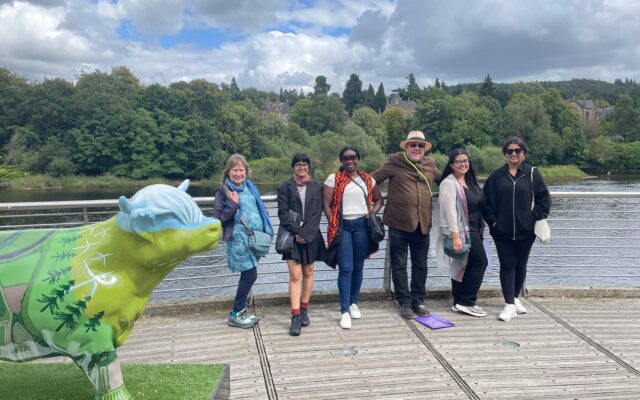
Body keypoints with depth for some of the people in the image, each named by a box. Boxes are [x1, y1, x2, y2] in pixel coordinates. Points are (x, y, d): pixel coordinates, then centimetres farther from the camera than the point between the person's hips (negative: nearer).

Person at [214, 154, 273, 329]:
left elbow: (260, 209, 22)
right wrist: (233, 204, -19)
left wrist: (264, 231, 13)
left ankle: (242, 310, 26)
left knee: (248, 275, 12)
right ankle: (235, 315, 7)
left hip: (254, 237, 6)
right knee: (250, 275, -7)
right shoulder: (223, 191, -5)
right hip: (239, 239, -6)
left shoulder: (250, 187, 12)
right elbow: (218, 218, -8)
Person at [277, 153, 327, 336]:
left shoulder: (317, 187, 5)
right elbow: (283, 213, -3)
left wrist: (305, 234, -11)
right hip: (293, 236, -2)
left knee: (308, 273, 11)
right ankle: (296, 317, -7)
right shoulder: (285, 187, 4)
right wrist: (296, 232, -13)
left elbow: (317, 213, -2)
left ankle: (304, 310, 24)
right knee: (295, 276, -7)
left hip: (311, 236, 2)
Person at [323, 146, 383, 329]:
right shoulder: (333, 179, 1)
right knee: (346, 269, -6)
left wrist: (372, 212, 2)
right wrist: (334, 227, -6)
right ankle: (345, 311, -2)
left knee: (358, 267, 10)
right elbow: (326, 204, -1)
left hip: (362, 225, 3)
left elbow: (378, 199, 20)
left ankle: (354, 303, 27)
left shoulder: (367, 179, 10)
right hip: (343, 226, -3)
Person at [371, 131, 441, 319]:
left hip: (422, 224, 4)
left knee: (420, 265, 13)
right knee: (399, 265, 6)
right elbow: (374, 177, -5)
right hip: (399, 224, -4)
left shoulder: (430, 164, 11)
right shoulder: (395, 162, -2)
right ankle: (404, 303, 19)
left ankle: (418, 301, 27)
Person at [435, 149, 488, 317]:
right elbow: (449, 210, -19)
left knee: (461, 267, 11)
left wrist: (480, 229, 17)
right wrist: (455, 235, -24)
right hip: (460, 232, -8)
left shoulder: (469, 182, 15)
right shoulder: (449, 183, -12)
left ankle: (460, 302, 17)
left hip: (472, 232, 8)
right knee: (480, 263, -8)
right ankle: (466, 302, -2)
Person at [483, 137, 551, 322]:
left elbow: (544, 198, 3)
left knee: (521, 265, 12)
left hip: (525, 230, 0)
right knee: (507, 265, -1)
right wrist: (492, 220, -2)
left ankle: (515, 298, 31)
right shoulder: (497, 175, 4)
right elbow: (487, 199, 6)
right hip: (502, 230, 0)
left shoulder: (532, 173, 2)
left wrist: (535, 217, -5)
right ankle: (510, 305, 3)